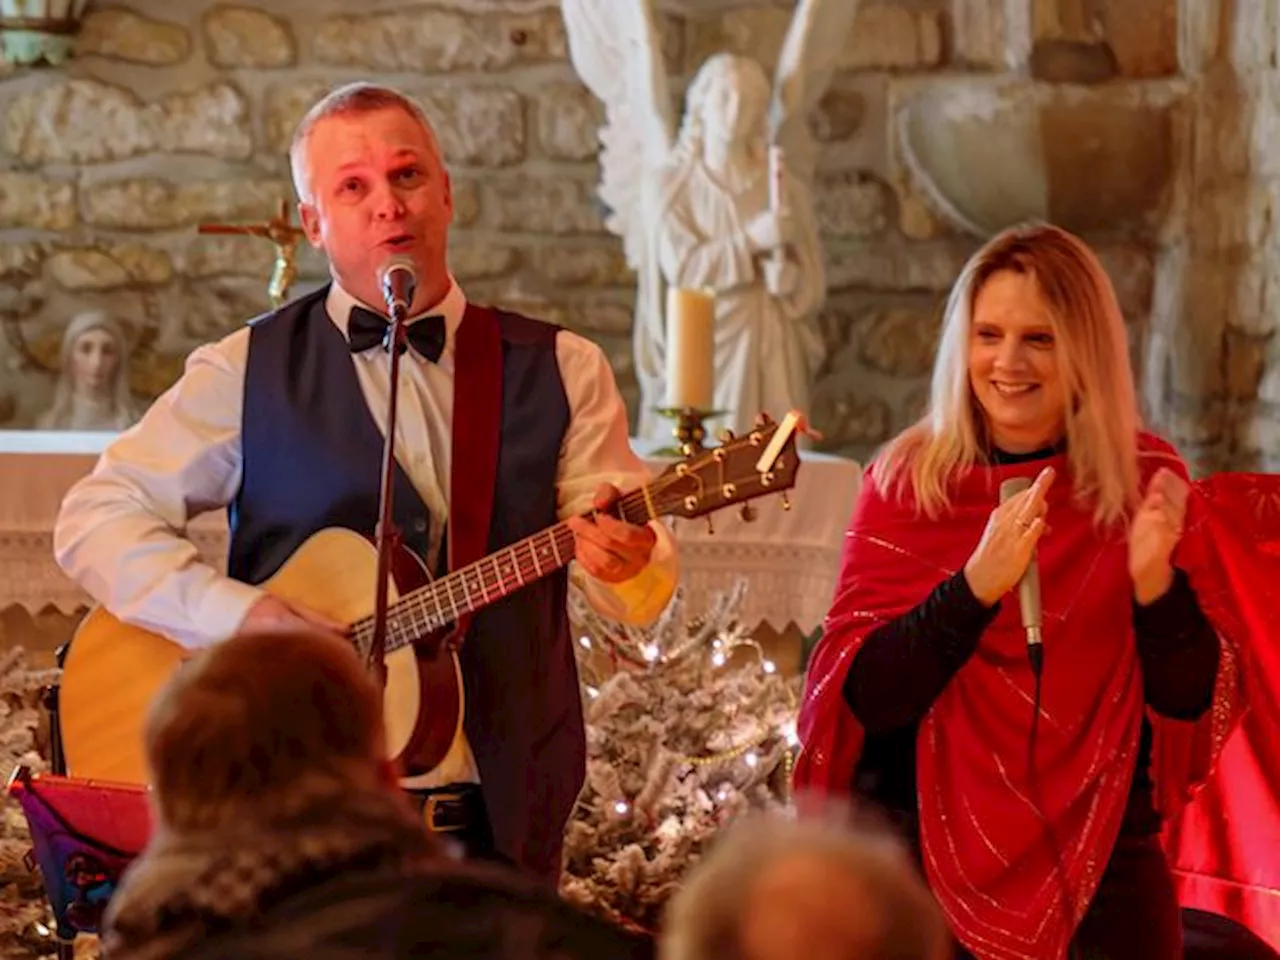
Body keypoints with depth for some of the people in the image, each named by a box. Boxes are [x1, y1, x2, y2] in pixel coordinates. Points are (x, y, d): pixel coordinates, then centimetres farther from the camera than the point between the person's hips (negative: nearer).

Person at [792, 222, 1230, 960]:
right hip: (929, 843, -1)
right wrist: (976, 585, -29)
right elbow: (867, 699, -15)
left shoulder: (1144, 482, -3)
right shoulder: (909, 480, -7)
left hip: (1101, 850, 1)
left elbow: (1186, 699, -4)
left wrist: (1155, 578, -22)